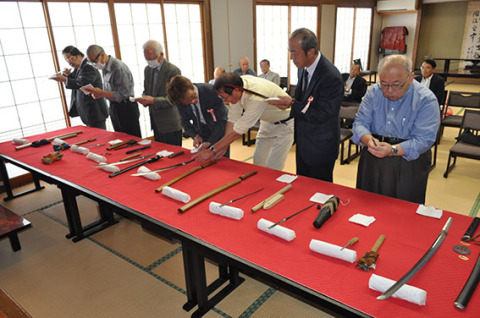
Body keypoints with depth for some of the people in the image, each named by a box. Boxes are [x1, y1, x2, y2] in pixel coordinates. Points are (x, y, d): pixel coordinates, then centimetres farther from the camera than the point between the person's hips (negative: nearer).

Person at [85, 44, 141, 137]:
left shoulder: (119, 67, -18)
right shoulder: (105, 68, 9)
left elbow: (122, 94, -21)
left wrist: (101, 93, -19)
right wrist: (98, 93, -3)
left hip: (126, 108, -9)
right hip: (114, 108, 9)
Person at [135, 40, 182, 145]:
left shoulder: (173, 70, -14)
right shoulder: (148, 69, 10)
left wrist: (153, 100, -27)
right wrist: (144, 98, -5)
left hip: (170, 125, -7)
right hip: (156, 123, 7)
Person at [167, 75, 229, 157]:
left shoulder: (211, 92, -29)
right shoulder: (181, 100, -18)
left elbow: (222, 120, -23)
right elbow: (185, 121, 0)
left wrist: (210, 142, -27)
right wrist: (195, 135, -17)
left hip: (219, 131, -3)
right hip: (201, 133, 3)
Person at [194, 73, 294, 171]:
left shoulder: (256, 99, -39)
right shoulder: (237, 83, -19)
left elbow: (238, 131, -33)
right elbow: (233, 118, -10)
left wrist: (212, 150, -27)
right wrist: (223, 147, -13)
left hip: (284, 124, -7)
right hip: (267, 122, 7)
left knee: (272, 169, -8)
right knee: (258, 164, 9)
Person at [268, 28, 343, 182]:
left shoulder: (331, 78, -26)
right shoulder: (303, 68, 1)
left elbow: (320, 115, -25)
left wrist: (292, 103, -21)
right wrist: (290, 102, -7)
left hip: (320, 148, -8)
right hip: (303, 143, 8)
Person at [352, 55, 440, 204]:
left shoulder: (426, 99, -10)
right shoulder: (374, 92, 2)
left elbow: (424, 139, -17)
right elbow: (359, 123, -2)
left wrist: (393, 150, -32)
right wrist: (368, 139, -24)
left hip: (409, 161, -3)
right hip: (372, 160, 3)